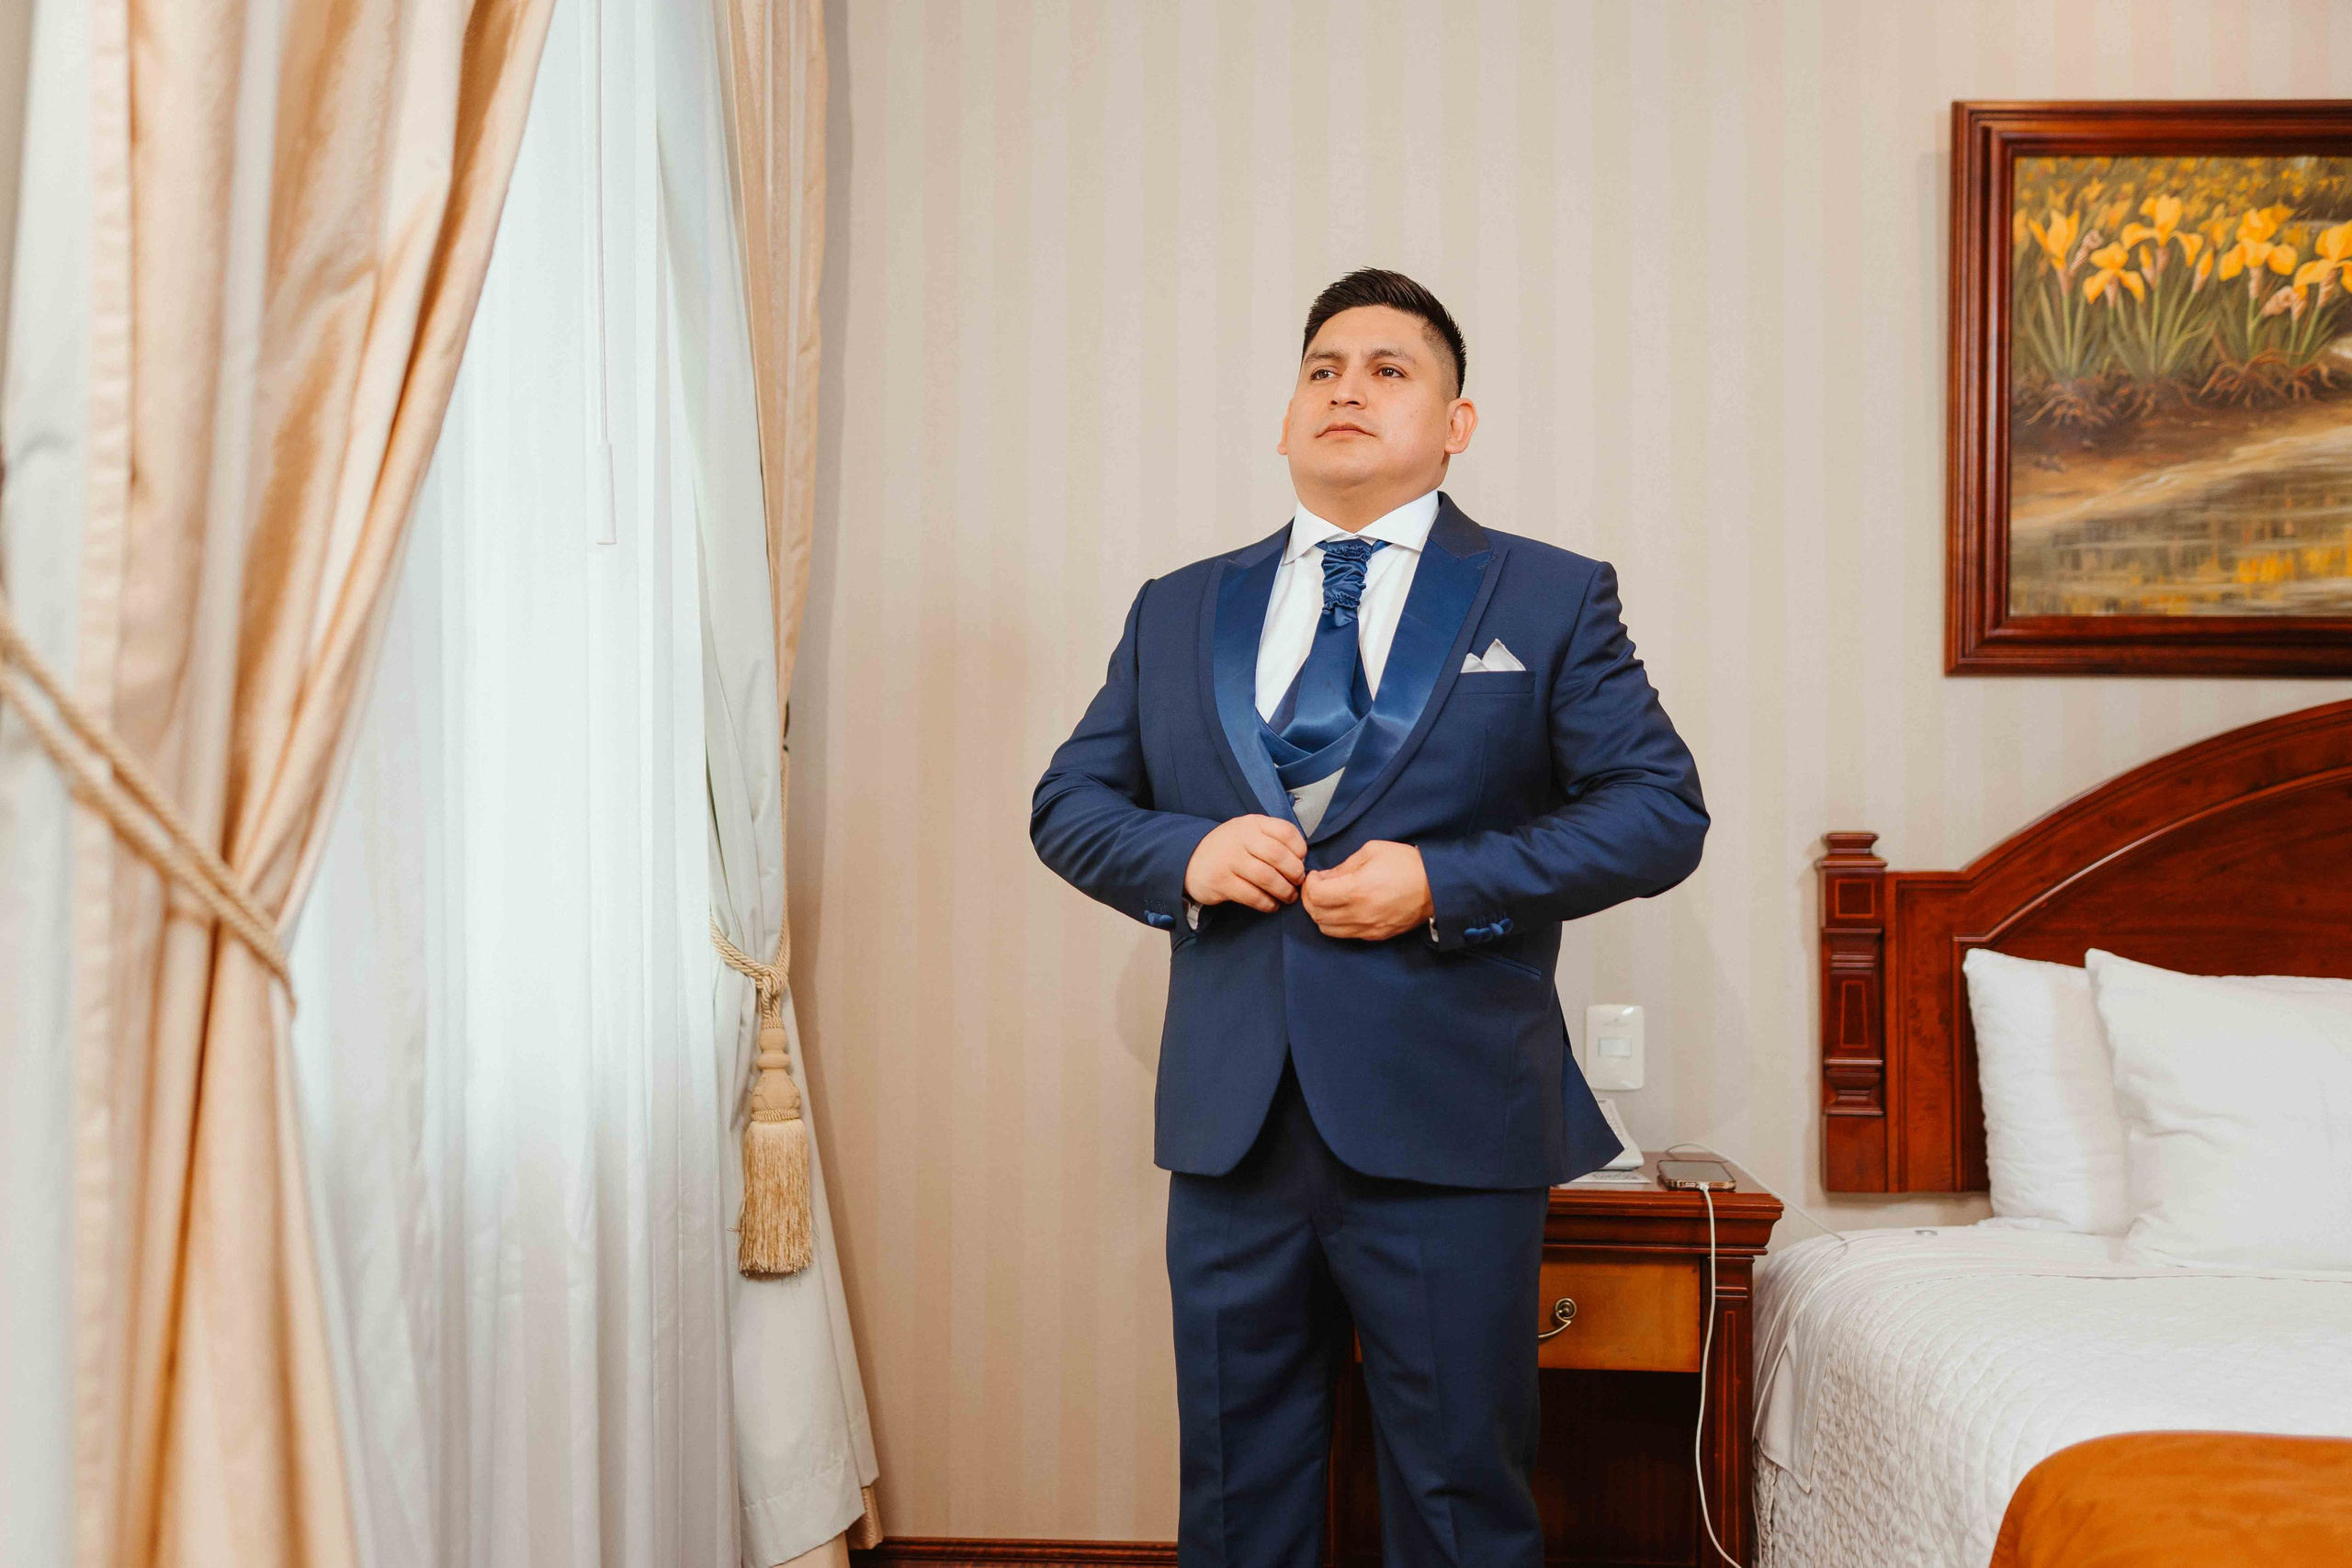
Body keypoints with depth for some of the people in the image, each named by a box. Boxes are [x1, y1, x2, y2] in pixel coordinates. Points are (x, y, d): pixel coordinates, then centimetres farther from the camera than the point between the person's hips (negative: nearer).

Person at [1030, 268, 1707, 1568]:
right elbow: (1068, 802, 14)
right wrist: (1184, 855, -8)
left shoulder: (1552, 600, 3)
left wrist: (1446, 882, -14)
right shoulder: (1176, 611, 13)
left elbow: (1662, 811, -2)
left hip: (1447, 1131, -3)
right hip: (1230, 1126, 3)